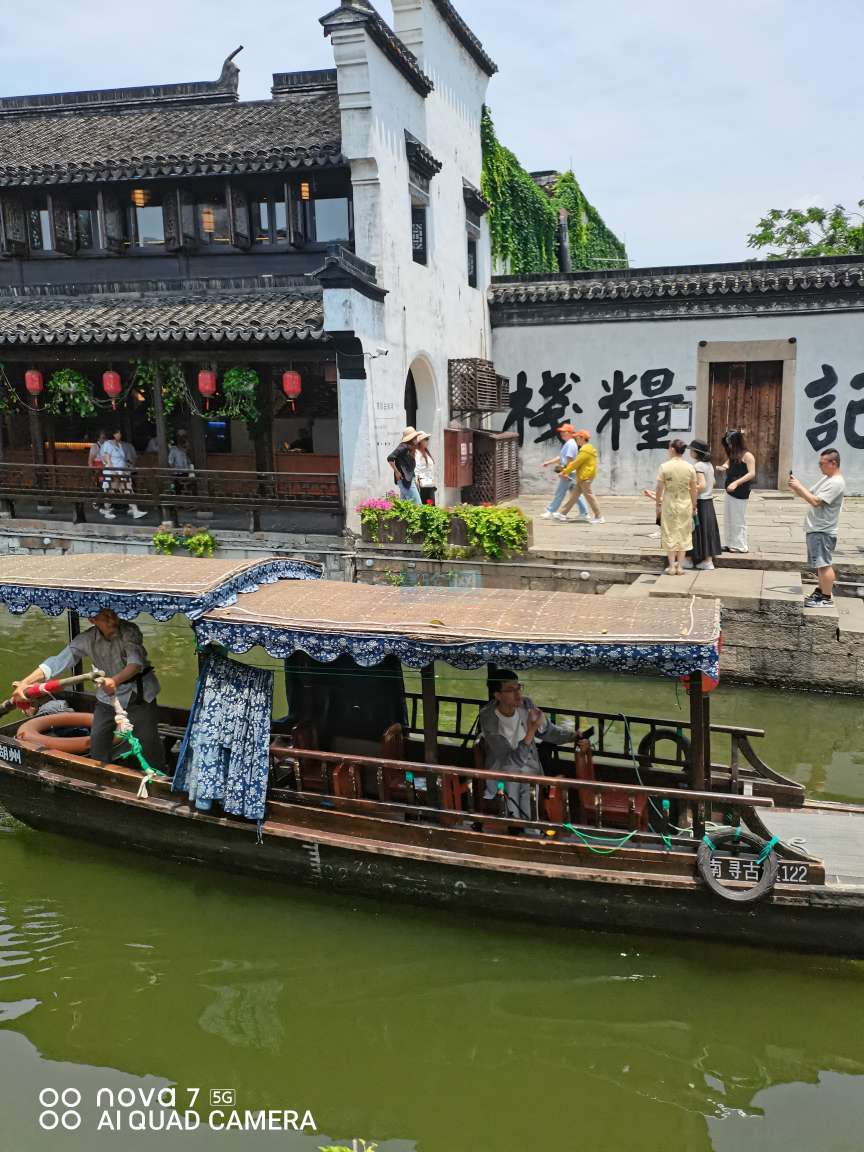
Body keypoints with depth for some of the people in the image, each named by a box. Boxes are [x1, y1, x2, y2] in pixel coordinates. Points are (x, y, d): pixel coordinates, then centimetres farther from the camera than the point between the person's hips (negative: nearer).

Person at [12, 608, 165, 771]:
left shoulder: (130, 631, -23)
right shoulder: (86, 639, -15)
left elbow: (136, 663, -35)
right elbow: (58, 661, -19)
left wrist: (115, 680, -55)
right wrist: (26, 682, -28)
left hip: (139, 693, -3)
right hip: (107, 697, 3)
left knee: (148, 739, -7)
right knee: (97, 740, 4)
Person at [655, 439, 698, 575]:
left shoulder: (664, 466, -10)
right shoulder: (690, 467, -3)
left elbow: (659, 488, -8)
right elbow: (694, 490, 1)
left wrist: (657, 504, 4)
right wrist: (694, 506, 11)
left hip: (669, 503, -2)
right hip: (685, 503, 2)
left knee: (670, 534, 8)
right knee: (683, 534, 11)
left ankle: (672, 566, 8)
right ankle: (680, 566, 13)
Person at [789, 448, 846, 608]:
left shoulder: (836, 483, -18)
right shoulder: (825, 479, 14)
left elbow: (815, 501, -24)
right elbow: (808, 495, 18)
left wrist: (799, 486, -18)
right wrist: (795, 486, 0)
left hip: (823, 532, -10)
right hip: (814, 529, 10)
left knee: (824, 564, -6)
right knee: (820, 564, 18)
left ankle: (826, 598, -1)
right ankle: (821, 591, 29)